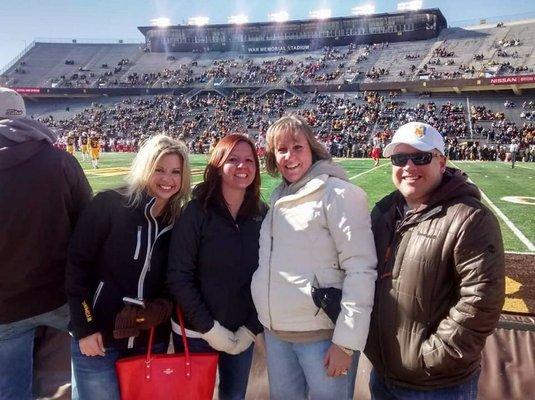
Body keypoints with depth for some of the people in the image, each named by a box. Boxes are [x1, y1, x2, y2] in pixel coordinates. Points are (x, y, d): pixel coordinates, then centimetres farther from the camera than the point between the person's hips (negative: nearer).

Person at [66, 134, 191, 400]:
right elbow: (76, 265, -10)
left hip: (151, 342, 4)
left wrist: (163, 304, -11)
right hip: (97, 338, -4)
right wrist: (84, 328, -11)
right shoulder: (109, 205, -12)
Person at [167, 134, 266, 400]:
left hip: (241, 333, 3)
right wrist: (209, 328, -16)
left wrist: (252, 328, -7)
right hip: (196, 332, -3)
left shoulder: (262, 214, -4)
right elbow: (178, 277, -15)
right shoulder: (197, 212, -15)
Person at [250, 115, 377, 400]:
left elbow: (361, 270, -16)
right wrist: (264, 322, 15)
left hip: (322, 334, -6)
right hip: (275, 333, 7)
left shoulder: (338, 194, -12)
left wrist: (346, 341, -18)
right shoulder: (278, 199, 10)